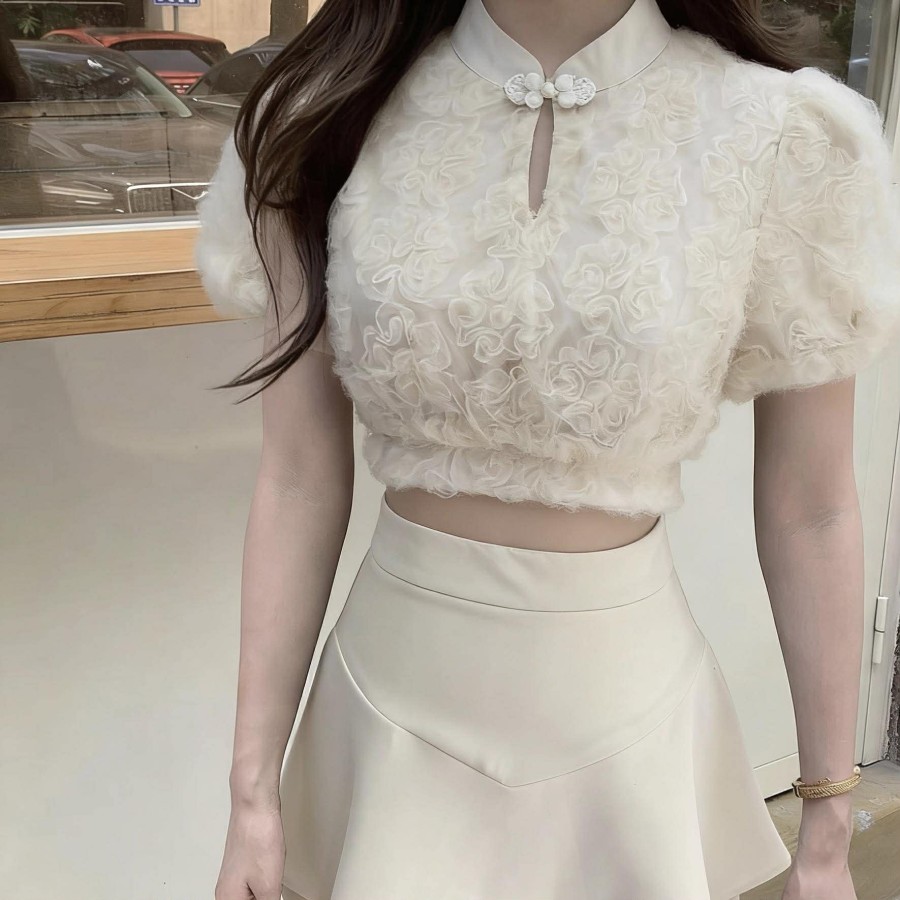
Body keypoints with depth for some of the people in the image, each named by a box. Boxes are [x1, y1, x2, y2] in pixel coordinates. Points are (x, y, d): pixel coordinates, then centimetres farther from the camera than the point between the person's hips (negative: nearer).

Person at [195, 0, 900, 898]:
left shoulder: (783, 136, -12)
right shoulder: (332, 114, -8)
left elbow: (810, 512, -5)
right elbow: (298, 484, -5)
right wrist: (254, 792, -2)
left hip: (627, 702, 0)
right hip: (396, 692, 1)